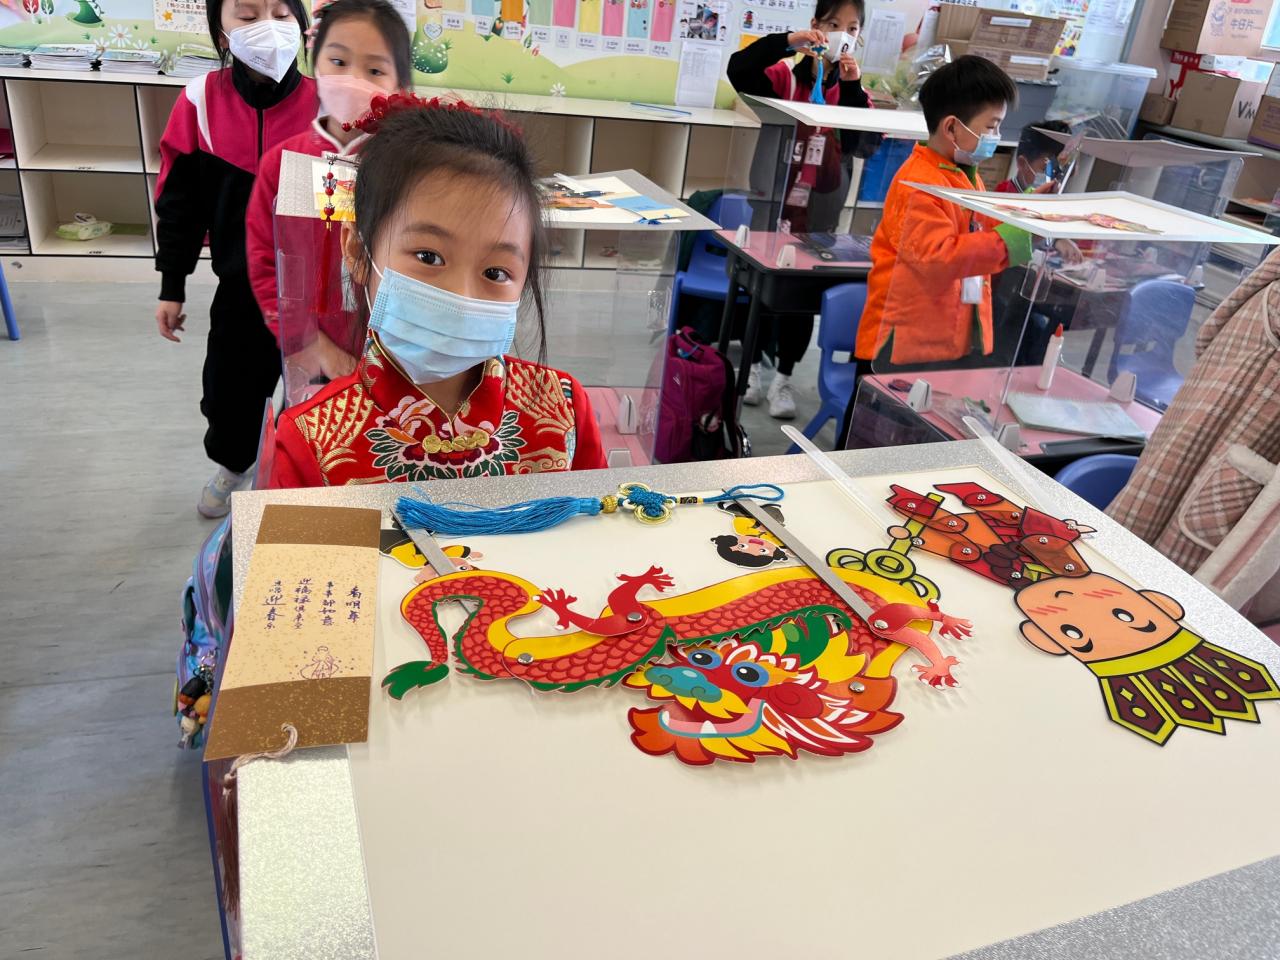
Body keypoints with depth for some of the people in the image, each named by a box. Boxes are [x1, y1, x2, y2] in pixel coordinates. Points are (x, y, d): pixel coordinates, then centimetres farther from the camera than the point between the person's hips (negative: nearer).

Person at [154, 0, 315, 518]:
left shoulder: (323, 103, -13)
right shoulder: (200, 102, -8)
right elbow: (179, 202, 0)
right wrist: (172, 287, 3)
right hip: (240, 286, 2)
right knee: (230, 380, 16)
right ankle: (231, 463, 46)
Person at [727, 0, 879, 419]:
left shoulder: (853, 89, 4)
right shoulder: (785, 75, -3)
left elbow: (867, 146, -9)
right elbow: (738, 70, -18)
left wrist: (852, 89, -17)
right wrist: (786, 41, -27)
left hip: (819, 213, 2)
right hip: (772, 204, -2)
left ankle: (784, 378, 18)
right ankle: (752, 366, 27)